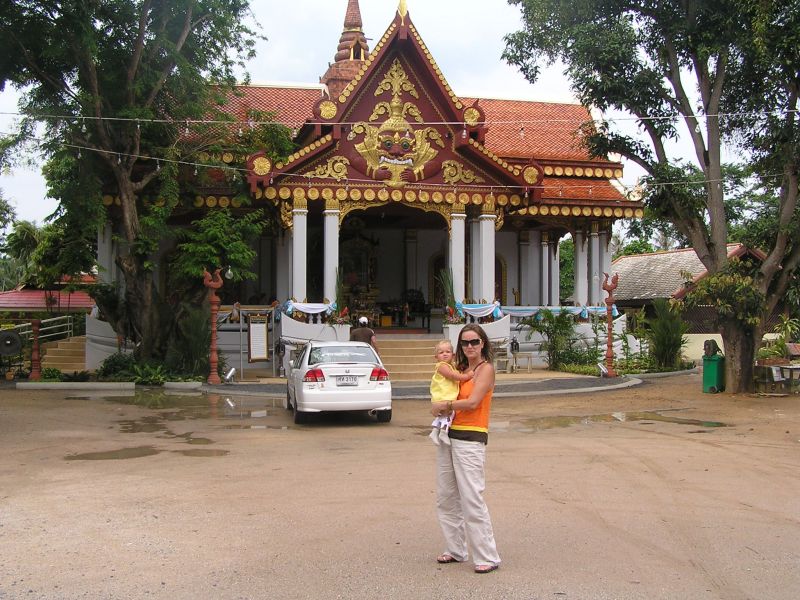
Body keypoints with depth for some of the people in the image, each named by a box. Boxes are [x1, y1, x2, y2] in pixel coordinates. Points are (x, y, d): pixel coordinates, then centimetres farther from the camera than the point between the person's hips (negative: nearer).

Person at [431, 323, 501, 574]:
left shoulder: (486, 368, -6)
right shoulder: (460, 368, 16)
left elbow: (472, 402, -16)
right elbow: (445, 394, 19)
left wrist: (443, 406, -6)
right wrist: (440, 408, -3)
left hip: (470, 439, -8)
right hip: (448, 436, 8)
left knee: (471, 499, -10)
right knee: (446, 498, 11)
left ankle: (487, 557, -3)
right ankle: (455, 550, 22)